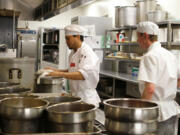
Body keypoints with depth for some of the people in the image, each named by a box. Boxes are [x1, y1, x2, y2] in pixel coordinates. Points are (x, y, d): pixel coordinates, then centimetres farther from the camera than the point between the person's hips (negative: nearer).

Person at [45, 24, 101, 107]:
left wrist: (60, 74, -32)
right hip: (75, 96, 8)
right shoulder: (73, 53, 11)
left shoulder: (87, 53, -17)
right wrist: (56, 71, 7)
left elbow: (82, 75, -29)